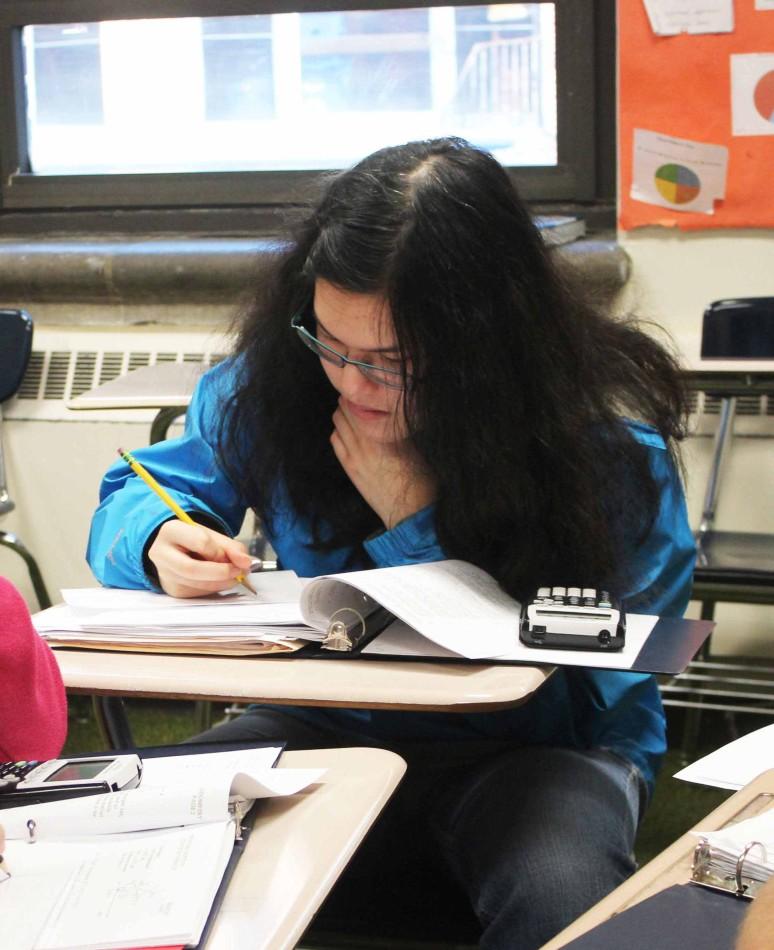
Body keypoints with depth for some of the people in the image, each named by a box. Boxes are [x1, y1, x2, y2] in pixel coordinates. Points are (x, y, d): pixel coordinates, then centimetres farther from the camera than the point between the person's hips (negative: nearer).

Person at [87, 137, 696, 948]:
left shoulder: (610, 442, -18)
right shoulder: (273, 382, -8)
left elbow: (585, 676, -17)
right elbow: (136, 494, 6)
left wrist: (416, 525, -23)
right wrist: (162, 540, -21)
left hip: (541, 746, -2)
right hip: (326, 726, 3)